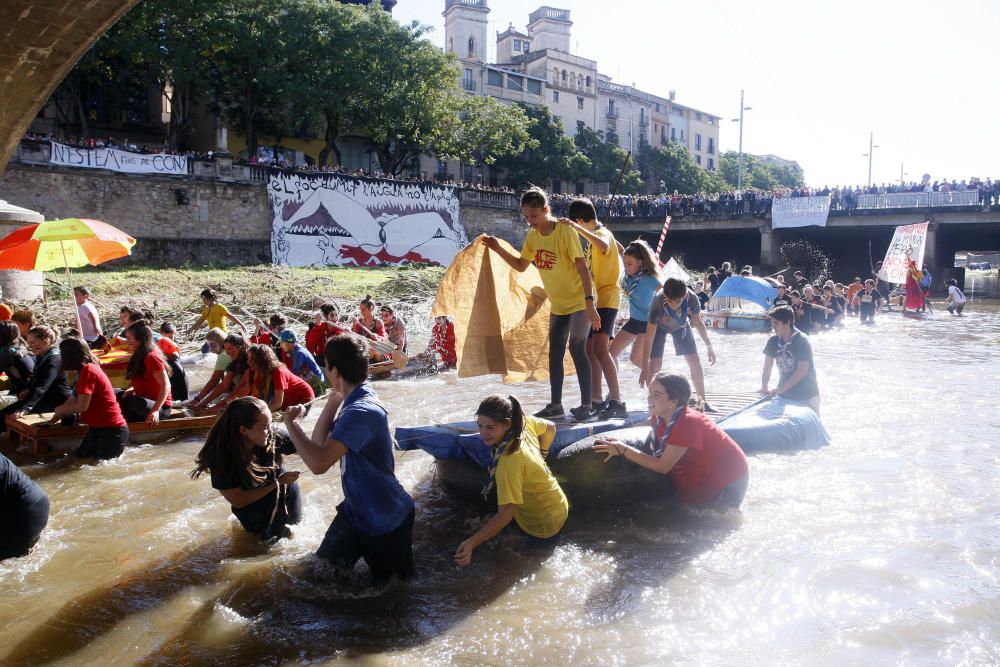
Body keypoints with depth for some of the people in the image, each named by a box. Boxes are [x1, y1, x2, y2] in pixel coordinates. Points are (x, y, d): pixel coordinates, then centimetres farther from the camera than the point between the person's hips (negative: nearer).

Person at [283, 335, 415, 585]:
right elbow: (320, 443, 1)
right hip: (357, 509, 9)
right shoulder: (355, 401, -1)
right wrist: (335, 398, -6)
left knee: (389, 584, 14)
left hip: (385, 520, -9)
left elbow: (318, 463, -43)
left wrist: (291, 423, -28)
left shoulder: (363, 412, -33)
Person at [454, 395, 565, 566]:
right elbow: (550, 428, 5)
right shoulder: (524, 421, -16)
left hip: (543, 529, -8)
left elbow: (505, 514, -36)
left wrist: (471, 543, -42)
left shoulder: (509, 462, -36)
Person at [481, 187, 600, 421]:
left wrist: (589, 302, -28)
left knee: (576, 348, -10)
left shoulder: (565, 231, -20)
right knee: (555, 353, 9)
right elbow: (521, 265, 11)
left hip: (579, 302, -7)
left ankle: (586, 405, -1)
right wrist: (498, 249, -3)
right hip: (558, 305, 7)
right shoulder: (532, 235, 0)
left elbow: (582, 267, -22)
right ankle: (555, 404, 18)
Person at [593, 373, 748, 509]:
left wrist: (623, 450, -35)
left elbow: (662, 466, -35)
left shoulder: (688, 423, -35)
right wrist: (620, 445, -22)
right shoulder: (658, 416, -11)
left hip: (728, 481, -8)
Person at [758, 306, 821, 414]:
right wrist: (764, 388, -12)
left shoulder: (801, 341, -16)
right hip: (784, 395, 4)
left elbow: (802, 371, -21)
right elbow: (767, 368, 3)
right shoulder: (773, 341, -1)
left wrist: (780, 389, -24)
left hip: (806, 396, -4)